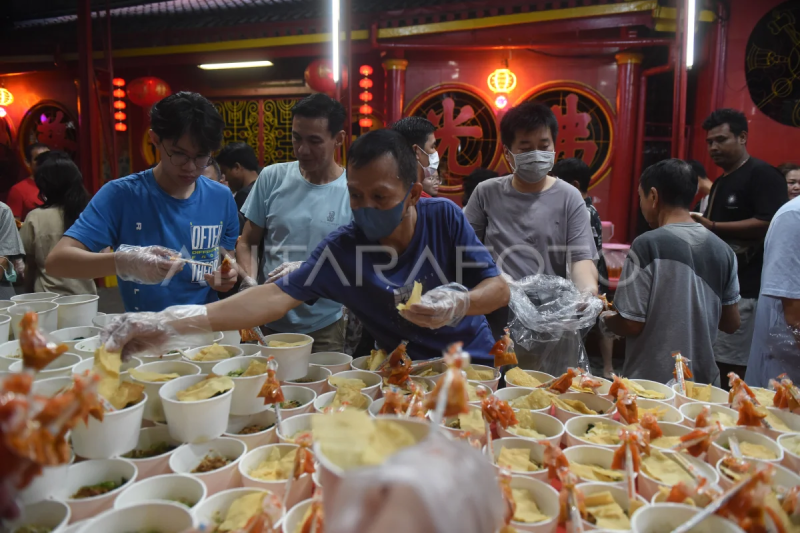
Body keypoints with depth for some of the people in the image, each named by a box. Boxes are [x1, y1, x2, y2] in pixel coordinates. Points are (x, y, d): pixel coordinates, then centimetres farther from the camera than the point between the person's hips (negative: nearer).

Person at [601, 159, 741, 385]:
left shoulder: (647, 245, -16)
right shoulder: (722, 250, -1)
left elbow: (631, 324, -15)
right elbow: (731, 323, 7)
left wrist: (605, 320, 4)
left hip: (651, 380, -5)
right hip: (703, 379, 5)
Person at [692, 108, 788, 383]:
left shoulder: (763, 175, -7)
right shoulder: (720, 182, 21)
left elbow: (769, 224, -21)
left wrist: (712, 226, -17)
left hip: (744, 291, -9)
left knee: (731, 367, -8)